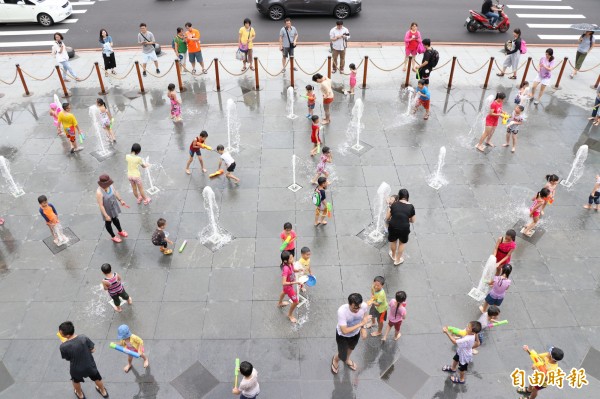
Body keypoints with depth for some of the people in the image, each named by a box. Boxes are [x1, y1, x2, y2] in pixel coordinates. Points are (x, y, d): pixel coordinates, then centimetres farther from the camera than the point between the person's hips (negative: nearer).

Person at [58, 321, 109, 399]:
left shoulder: (63, 347, -31)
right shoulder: (84, 338, -27)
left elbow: (67, 358, -10)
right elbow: (92, 350, -13)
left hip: (76, 369, -1)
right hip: (90, 366, 1)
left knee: (76, 381, 35)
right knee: (96, 378, 31)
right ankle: (103, 392, 55)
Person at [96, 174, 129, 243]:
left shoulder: (110, 186, -18)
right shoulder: (99, 192, -35)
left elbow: (115, 192, 3)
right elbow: (100, 205, -29)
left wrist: (121, 200, 3)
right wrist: (106, 216, -25)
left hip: (114, 207, 6)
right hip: (107, 210, -5)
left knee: (115, 219, 29)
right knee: (108, 222, 20)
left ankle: (120, 231, 54)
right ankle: (113, 236, 43)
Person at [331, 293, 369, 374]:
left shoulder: (364, 306, -31)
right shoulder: (342, 311, -43)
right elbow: (344, 331, -38)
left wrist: (363, 328, -16)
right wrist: (360, 324, -39)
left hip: (355, 333, 4)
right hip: (342, 335, -4)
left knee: (351, 348, 31)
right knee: (342, 356, 10)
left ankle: (347, 360, 65)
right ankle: (335, 359, 47)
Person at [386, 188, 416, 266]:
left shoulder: (394, 204, -4)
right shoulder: (411, 206, -5)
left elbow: (387, 217, -1)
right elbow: (412, 221, 2)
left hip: (393, 227, 1)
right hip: (404, 229, -1)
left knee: (393, 242, 30)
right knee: (402, 243, 28)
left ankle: (393, 256, 55)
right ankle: (397, 260, 42)